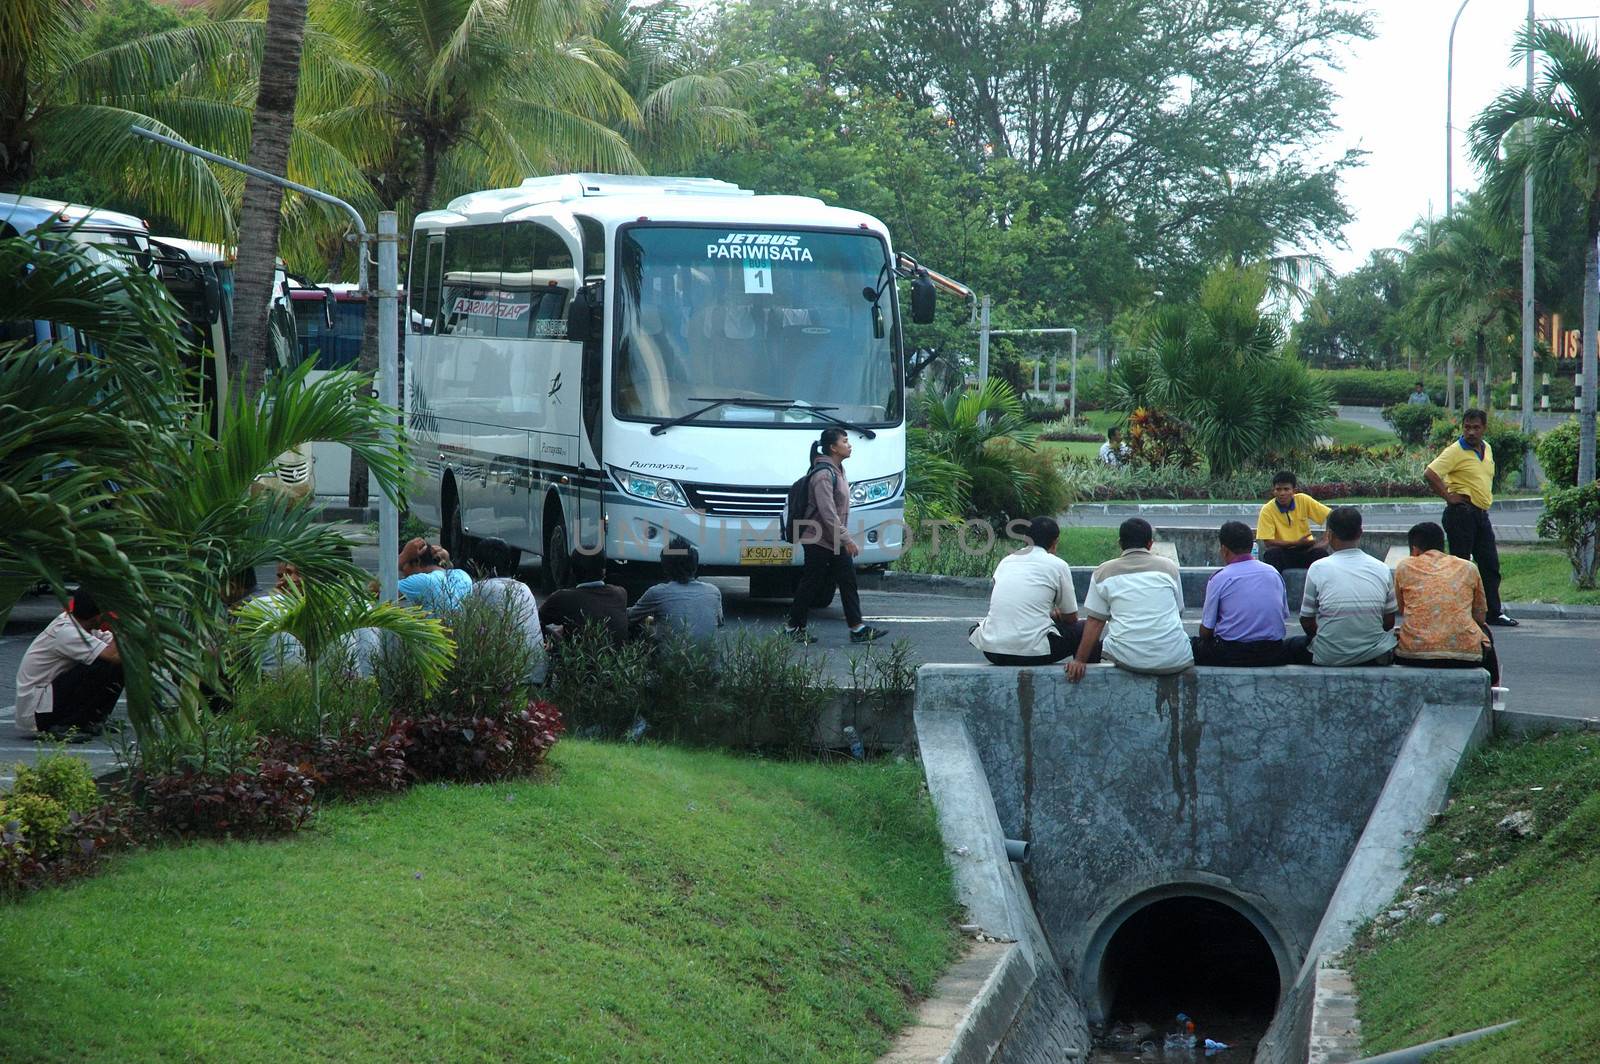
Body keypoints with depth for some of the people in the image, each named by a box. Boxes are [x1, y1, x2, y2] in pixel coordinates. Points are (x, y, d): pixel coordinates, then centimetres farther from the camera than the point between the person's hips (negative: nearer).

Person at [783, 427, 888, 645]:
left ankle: (857, 628, 3)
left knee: (848, 581, 4)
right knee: (811, 585, 0)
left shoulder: (837, 470, 12)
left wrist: (845, 538, 19)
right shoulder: (823, 474, -20)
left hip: (836, 542, 9)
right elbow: (827, 512, -24)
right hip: (819, 541, -9)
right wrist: (846, 539, -24)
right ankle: (794, 627, 11)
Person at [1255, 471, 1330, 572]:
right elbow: (1268, 543, -16)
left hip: (1305, 551, 1)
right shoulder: (1267, 510, -12)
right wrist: (1297, 543, -22)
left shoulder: (1303, 500, -7)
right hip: (1282, 552, -1)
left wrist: (1325, 541, -16)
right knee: (1271, 554, -34)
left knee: (1321, 553, -29)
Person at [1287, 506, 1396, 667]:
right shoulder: (1381, 569, -3)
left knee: (1288, 646, 28)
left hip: (1329, 658, -1)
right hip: (1374, 656, 1)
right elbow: (1389, 622, 4)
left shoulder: (1318, 568, -10)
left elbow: (1307, 621, -2)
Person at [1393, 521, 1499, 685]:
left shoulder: (1404, 567, 9)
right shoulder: (1468, 568, 11)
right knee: (1484, 632, 36)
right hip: (1465, 656, 1)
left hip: (1414, 655, -1)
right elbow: (1481, 616, 18)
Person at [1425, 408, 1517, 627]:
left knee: (1490, 565, 10)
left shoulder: (1487, 449, 12)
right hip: (1461, 513, -8)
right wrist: (1448, 497, -19)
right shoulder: (1456, 451, -13)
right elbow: (1430, 473, -24)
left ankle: (1494, 613, 17)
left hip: (1481, 514, 8)